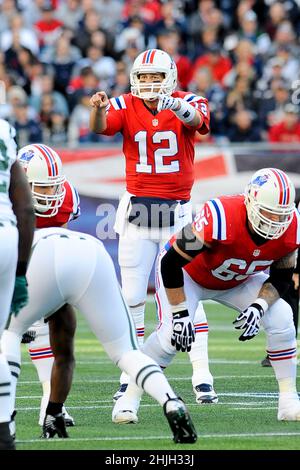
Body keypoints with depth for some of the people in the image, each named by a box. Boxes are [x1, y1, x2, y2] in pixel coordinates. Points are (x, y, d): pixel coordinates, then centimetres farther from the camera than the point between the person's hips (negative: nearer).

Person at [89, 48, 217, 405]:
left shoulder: (186, 103, -5)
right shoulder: (126, 106, -2)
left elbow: (197, 120, -29)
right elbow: (100, 127, -20)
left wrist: (180, 108, -53)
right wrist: (98, 109, -44)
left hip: (178, 211, -1)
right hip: (137, 209, 1)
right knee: (132, 297, 4)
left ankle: (201, 376, 1)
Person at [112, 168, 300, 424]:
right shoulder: (220, 219, -43)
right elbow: (170, 263, -33)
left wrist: (258, 306, -27)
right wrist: (180, 314, -30)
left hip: (239, 280, 5)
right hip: (189, 272, -5)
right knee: (171, 333, -25)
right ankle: (129, 398, -6)